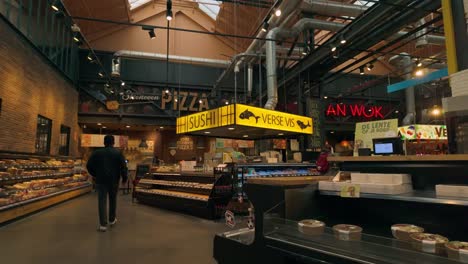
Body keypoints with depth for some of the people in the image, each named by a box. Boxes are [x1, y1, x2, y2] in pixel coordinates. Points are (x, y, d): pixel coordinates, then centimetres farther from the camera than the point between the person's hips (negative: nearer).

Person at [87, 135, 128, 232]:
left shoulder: (97, 152, 2)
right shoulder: (118, 153, -4)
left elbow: (89, 165, 4)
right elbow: (123, 167, -9)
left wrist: (94, 175, 20)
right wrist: (124, 178, 4)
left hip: (101, 180, 1)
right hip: (114, 180, 0)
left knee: (102, 201, 2)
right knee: (113, 200, 15)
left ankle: (103, 224, -2)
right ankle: (112, 220, 29)